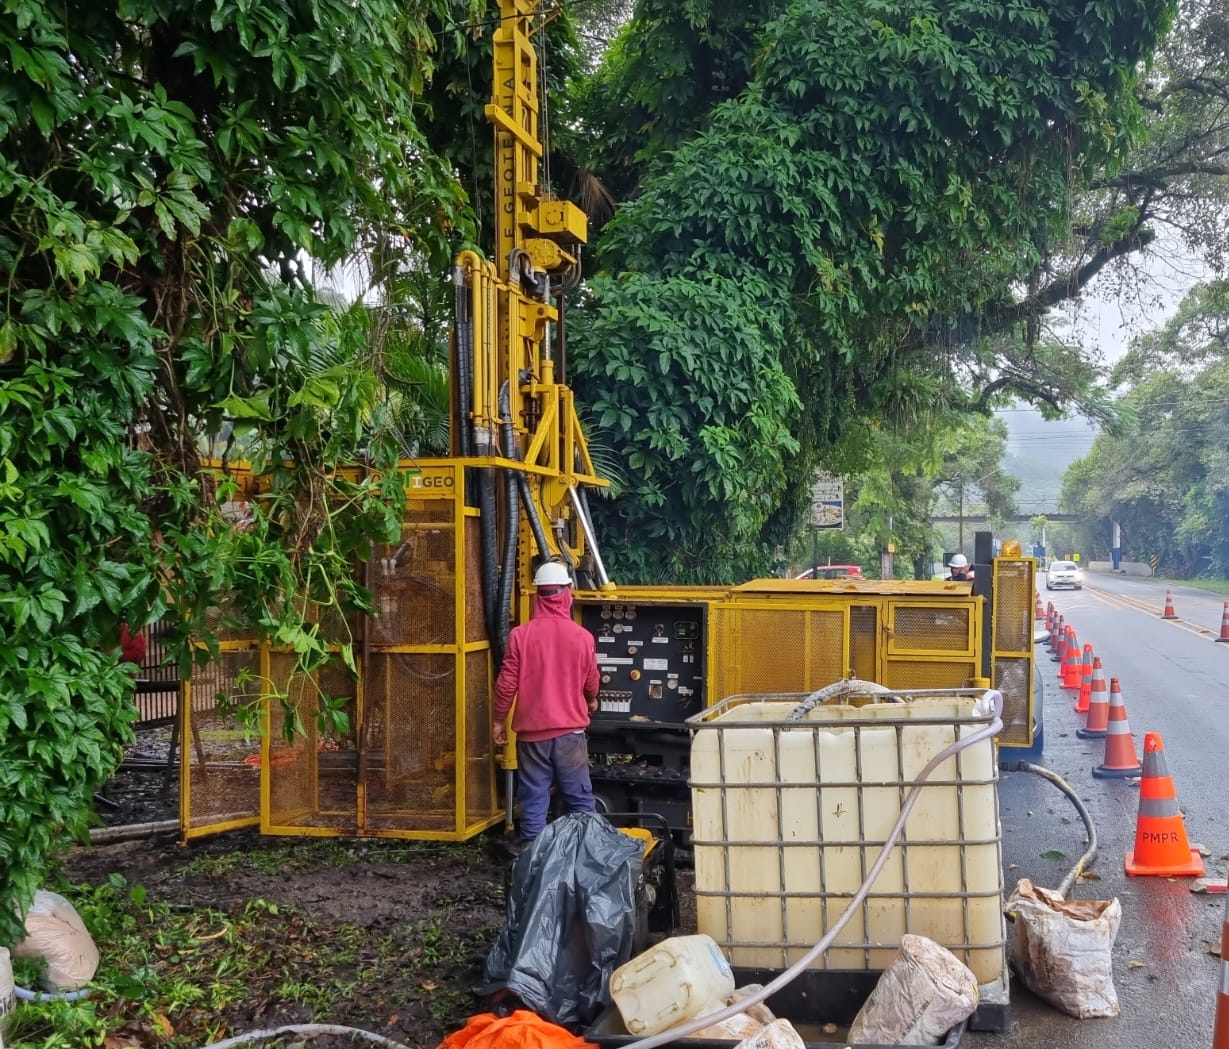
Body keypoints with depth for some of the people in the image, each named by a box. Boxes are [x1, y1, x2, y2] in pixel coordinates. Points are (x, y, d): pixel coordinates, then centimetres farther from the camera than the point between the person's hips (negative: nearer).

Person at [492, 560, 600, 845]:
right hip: (570, 730, 0)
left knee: (534, 797, 7)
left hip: (532, 730, 0)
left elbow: (506, 684, -6)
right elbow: (591, 682, 9)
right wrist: (591, 701, 31)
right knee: (579, 798, 9)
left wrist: (499, 720, 8)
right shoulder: (582, 637, -6)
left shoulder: (520, 635, -9)